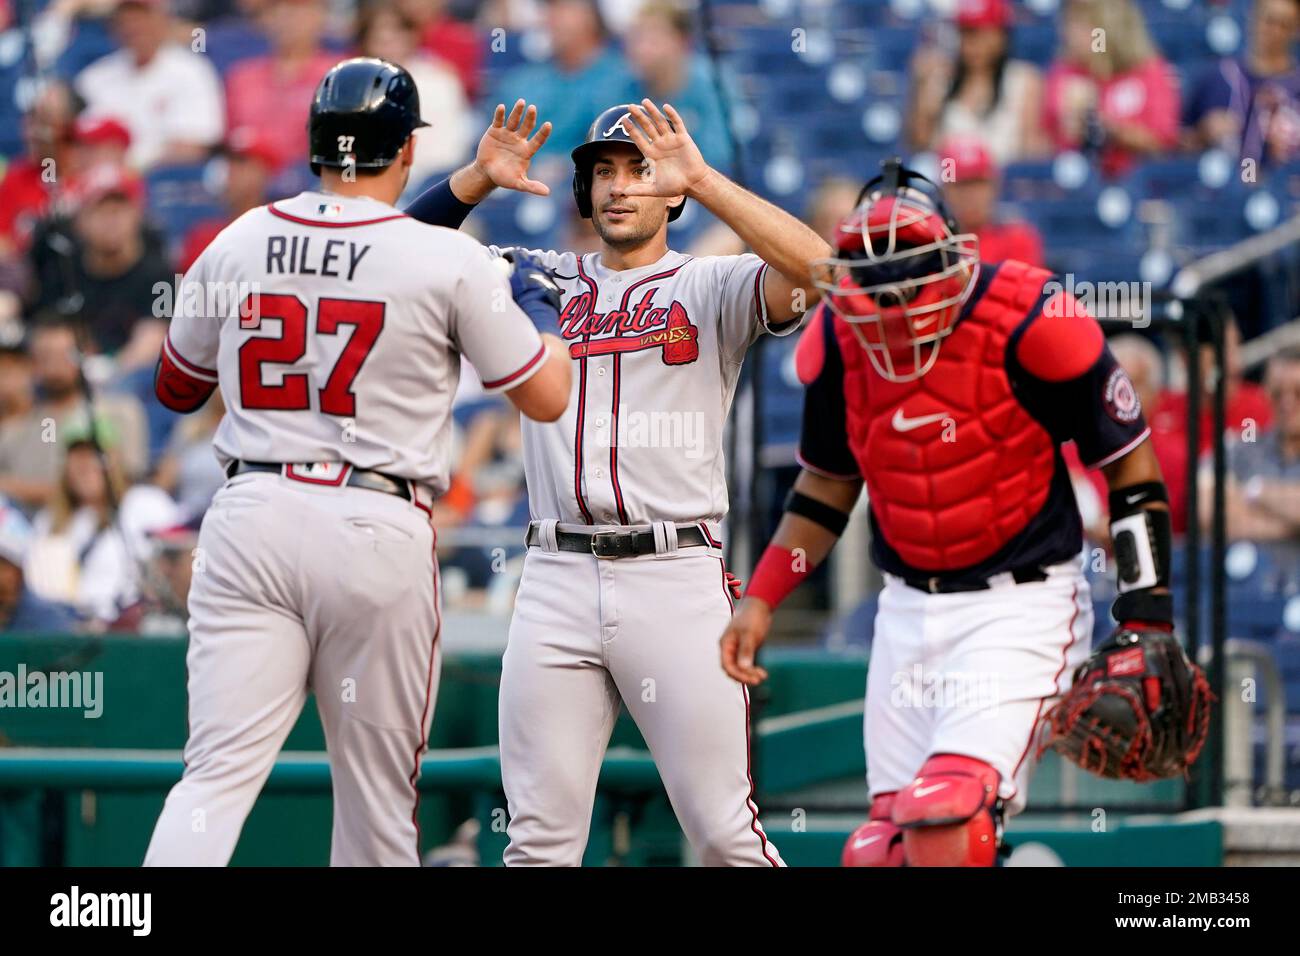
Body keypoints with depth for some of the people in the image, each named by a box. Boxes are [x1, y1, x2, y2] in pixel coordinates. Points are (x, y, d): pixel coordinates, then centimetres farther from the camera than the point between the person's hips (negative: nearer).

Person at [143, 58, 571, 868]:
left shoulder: (236, 245, 7)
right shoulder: (451, 262, -4)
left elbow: (175, 389, 21)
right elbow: (548, 397, 3)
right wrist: (535, 306, 22)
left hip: (252, 516, 2)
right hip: (378, 528, -2)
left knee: (218, 776, -5)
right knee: (378, 794, 9)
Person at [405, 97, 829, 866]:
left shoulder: (712, 287, 5)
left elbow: (814, 267, -14)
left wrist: (701, 179, -17)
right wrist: (480, 178, -3)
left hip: (676, 576, -3)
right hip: (557, 581, 3)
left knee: (725, 831, -4)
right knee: (539, 837, 2)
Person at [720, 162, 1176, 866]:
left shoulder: (1030, 322, -18)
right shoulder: (836, 339, -2)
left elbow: (1129, 461, -6)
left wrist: (1147, 616, -9)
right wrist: (760, 598, 7)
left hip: (1021, 607, -6)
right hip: (907, 611, 6)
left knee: (947, 816, -24)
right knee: (883, 850, 4)